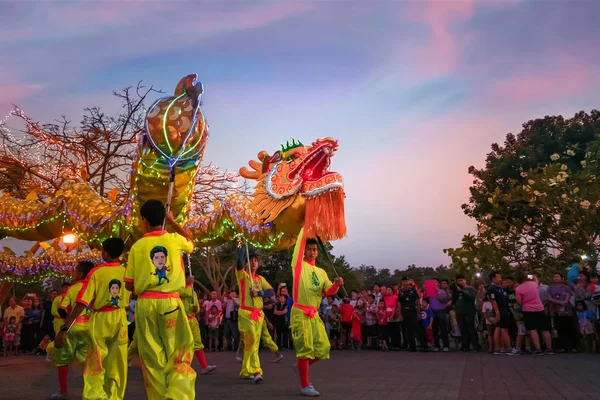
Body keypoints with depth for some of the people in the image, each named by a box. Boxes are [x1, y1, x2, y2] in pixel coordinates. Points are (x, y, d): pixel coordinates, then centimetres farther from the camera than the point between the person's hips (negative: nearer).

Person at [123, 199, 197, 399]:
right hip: (170, 302, -1)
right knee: (179, 354, 3)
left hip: (145, 304, 1)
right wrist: (173, 223, 30)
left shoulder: (137, 246, 1)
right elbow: (191, 244, 26)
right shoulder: (174, 239, 0)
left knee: (152, 358, 11)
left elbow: (129, 284, 6)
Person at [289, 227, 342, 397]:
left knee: (323, 348, 5)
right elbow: (300, 243, -9)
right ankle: (305, 386, 7)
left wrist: (337, 284, -5)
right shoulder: (299, 265, -2)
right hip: (300, 313, -6)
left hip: (314, 314, 6)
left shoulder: (321, 272, 15)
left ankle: (300, 367, 28)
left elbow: (329, 291, 15)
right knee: (305, 349, -4)